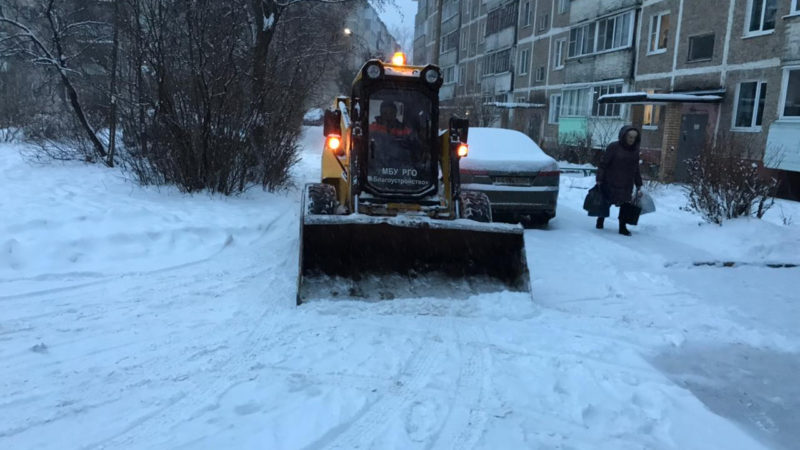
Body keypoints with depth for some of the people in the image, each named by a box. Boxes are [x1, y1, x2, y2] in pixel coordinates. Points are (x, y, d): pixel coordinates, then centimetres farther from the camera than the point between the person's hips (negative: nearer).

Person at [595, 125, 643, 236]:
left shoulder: (635, 150, 7)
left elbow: (636, 169, 14)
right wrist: (599, 180, -14)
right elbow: (603, 164, -10)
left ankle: (622, 227, 9)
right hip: (611, 184, -4)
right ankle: (600, 222, 30)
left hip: (627, 185, 4)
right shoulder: (613, 147, -9)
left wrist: (639, 185, 12)